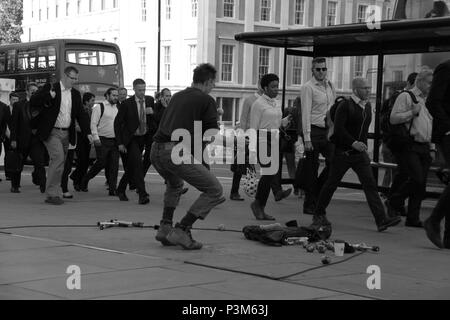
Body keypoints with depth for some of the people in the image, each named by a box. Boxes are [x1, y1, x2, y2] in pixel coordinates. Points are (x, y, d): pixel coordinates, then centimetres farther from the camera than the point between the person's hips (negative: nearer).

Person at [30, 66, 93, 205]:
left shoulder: (76, 94, 12)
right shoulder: (50, 88, -4)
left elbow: (81, 114, 13)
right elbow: (33, 101, -10)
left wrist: (87, 132, 3)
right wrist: (48, 96, -26)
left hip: (66, 134, 6)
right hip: (52, 132, -6)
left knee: (59, 163, 9)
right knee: (58, 158, -19)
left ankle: (53, 194, 18)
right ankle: (52, 193, -13)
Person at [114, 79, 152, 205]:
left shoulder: (150, 100, 1)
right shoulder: (127, 104, -12)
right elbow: (117, 123, -9)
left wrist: (152, 112, -13)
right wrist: (120, 143, -13)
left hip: (143, 138, 5)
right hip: (131, 139, -5)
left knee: (131, 167, 11)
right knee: (137, 162, -20)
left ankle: (121, 190, 30)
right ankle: (142, 194, -21)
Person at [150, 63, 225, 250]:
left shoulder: (178, 96, 24)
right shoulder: (206, 100, 4)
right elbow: (213, 135, -2)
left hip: (156, 150, 8)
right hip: (177, 152, -8)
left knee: (175, 184, 37)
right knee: (215, 191, 2)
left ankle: (165, 228, 25)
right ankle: (181, 230, -4)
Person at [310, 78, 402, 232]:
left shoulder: (368, 106, 10)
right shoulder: (345, 106, -10)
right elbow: (338, 129, -18)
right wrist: (353, 143, -25)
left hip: (360, 153, 5)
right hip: (343, 152, -5)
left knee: (370, 184, -7)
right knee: (331, 184, 6)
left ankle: (382, 220, -14)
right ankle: (318, 215, 22)